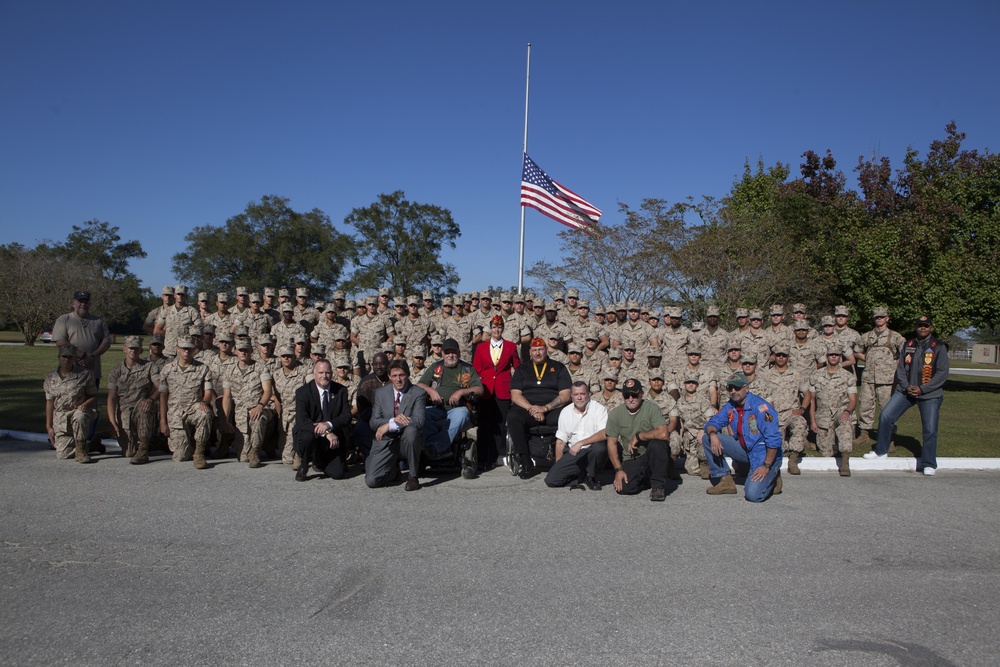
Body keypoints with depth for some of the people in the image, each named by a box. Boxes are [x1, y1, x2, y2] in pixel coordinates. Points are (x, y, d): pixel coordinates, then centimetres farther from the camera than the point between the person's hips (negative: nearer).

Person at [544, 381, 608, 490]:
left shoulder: (599, 409, -6)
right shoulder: (565, 412, 8)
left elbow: (604, 434, -23)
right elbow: (560, 441, 11)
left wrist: (581, 443, -29)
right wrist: (558, 465, 8)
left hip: (592, 452, -2)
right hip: (572, 454, 3)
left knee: (599, 447, -38)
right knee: (550, 480, -16)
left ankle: (591, 477, -9)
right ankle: (583, 476, 5)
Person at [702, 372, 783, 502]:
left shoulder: (761, 407, -21)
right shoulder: (729, 406, 0)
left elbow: (774, 440, -23)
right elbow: (712, 422, 2)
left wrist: (766, 466, -25)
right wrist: (712, 434, -23)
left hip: (764, 453, -7)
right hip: (744, 449, 7)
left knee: (753, 494, -25)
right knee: (707, 438, -6)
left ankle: (772, 476, 10)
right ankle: (725, 481, 0)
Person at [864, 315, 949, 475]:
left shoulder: (939, 347, -4)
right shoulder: (908, 345, 9)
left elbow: (942, 373, -8)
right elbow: (900, 368, 9)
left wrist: (922, 389, -15)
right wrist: (906, 386, -8)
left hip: (929, 394, -3)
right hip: (905, 391, 4)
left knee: (930, 429, -4)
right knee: (885, 416, -6)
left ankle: (929, 464, 11)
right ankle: (881, 451, 9)